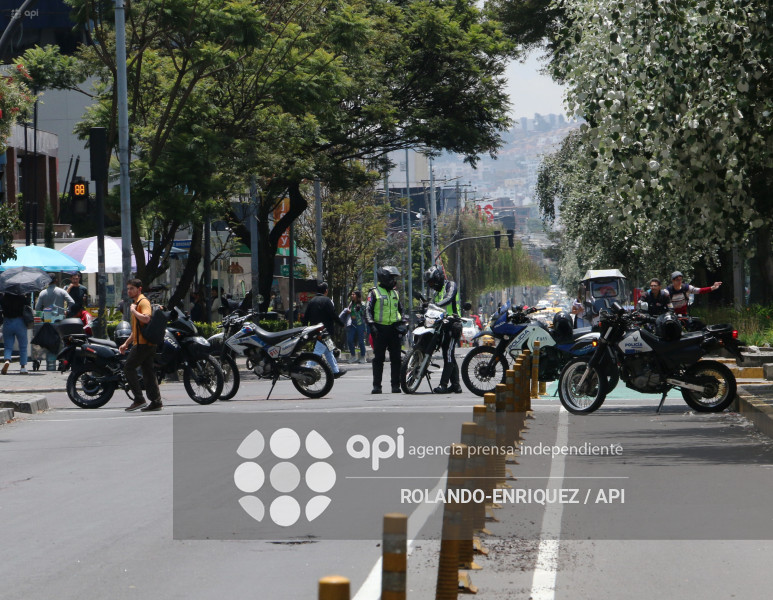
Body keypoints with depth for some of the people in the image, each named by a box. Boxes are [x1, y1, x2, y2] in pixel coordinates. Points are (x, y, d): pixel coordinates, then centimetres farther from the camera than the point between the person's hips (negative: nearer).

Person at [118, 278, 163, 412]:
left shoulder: (143, 302, -10)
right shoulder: (135, 303, 23)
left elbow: (146, 318, -29)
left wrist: (133, 310, -17)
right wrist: (126, 343, 29)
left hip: (143, 344, -10)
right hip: (140, 343, 10)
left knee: (128, 367, -11)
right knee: (148, 372, 8)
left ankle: (139, 400, -12)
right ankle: (156, 402, 8)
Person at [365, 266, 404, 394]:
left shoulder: (395, 293, 18)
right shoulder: (374, 292, 2)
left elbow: (401, 310, 26)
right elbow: (368, 310, -5)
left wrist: (402, 323, 11)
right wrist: (371, 325, -17)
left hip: (394, 329, 5)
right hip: (380, 329, -5)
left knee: (396, 359, 2)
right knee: (378, 359, -3)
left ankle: (396, 385, 7)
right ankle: (377, 386, -1)